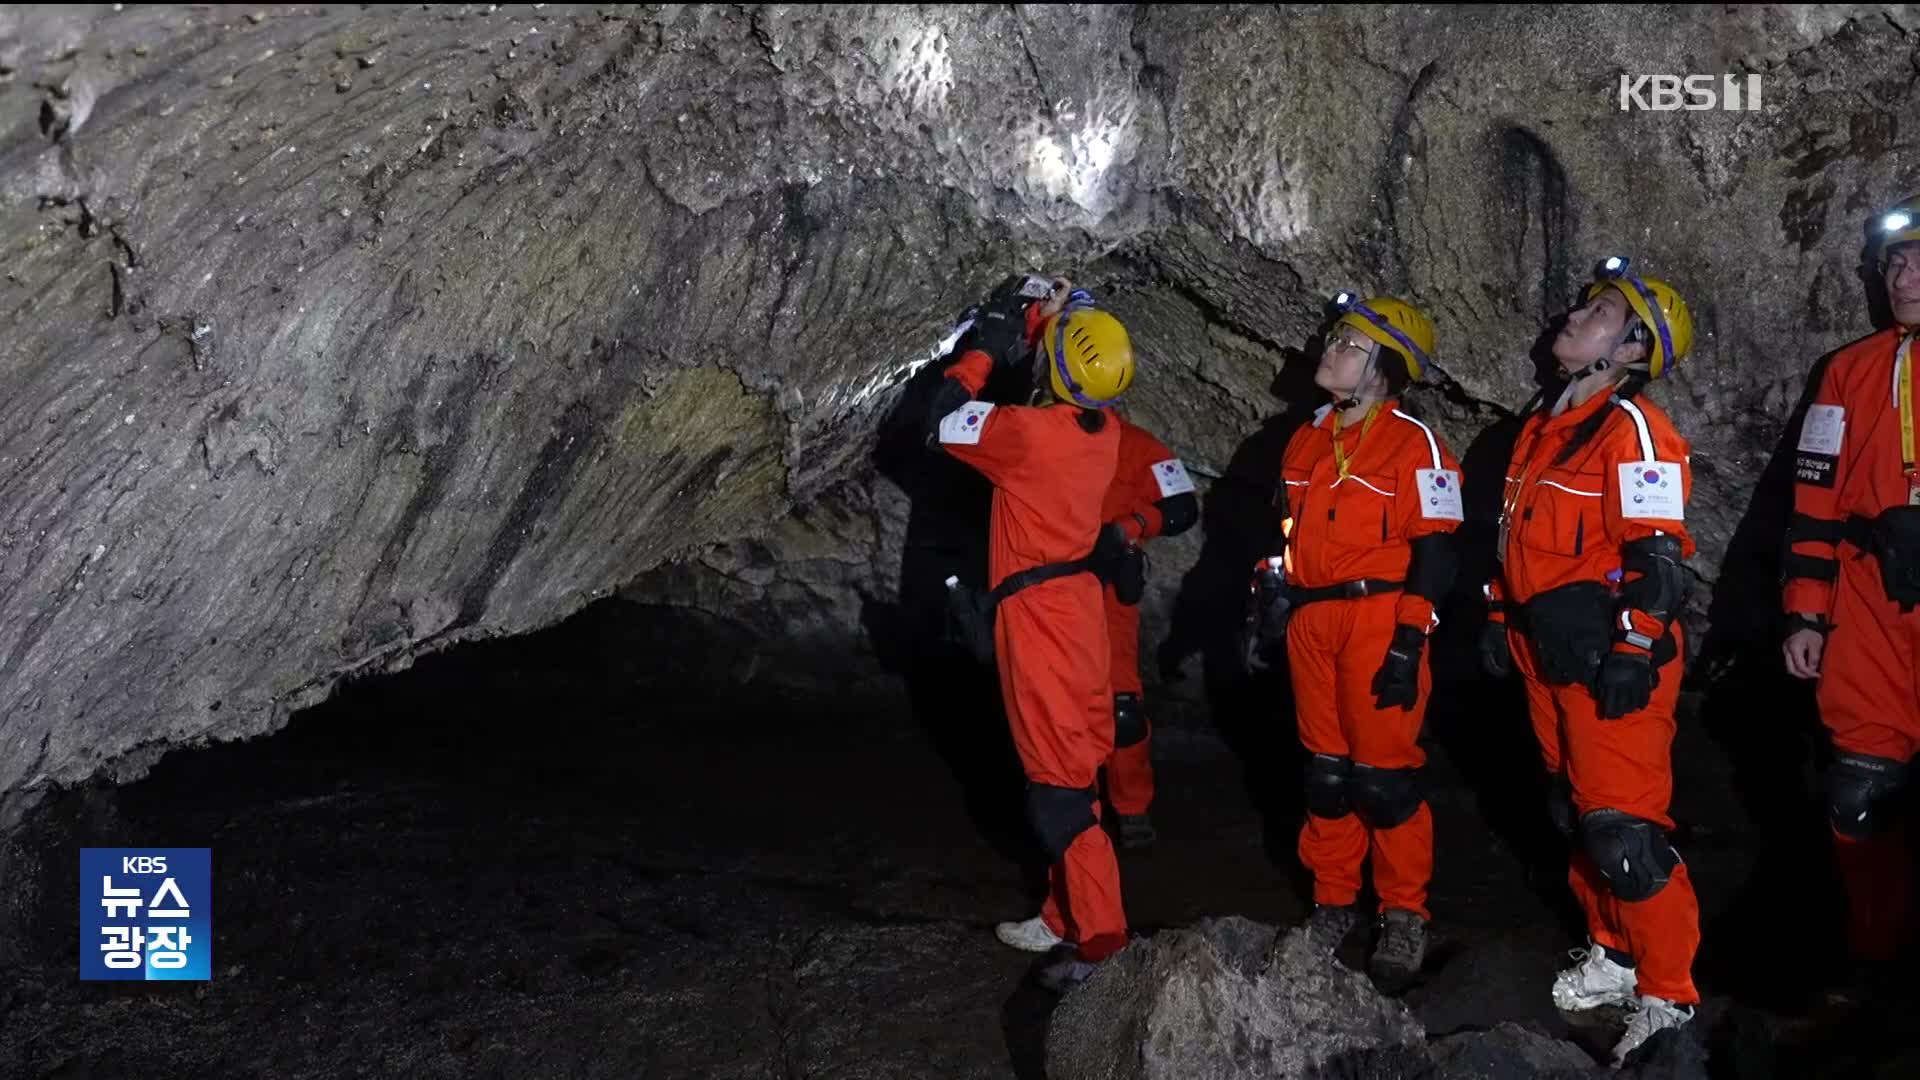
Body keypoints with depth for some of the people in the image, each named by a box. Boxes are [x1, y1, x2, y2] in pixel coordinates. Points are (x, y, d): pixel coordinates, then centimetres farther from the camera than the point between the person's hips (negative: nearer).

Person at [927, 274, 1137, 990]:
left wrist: (985, 347, 1)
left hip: (1038, 609, -8)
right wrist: (1044, 315, 16)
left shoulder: (1033, 432, -20)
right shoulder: (1103, 428, 1)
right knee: (1072, 764, 15)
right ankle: (1069, 920, 26)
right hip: (1079, 602, 8)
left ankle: (1101, 941, -5)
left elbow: (944, 424, -7)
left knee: (1059, 780, -6)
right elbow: (1073, 385, 24)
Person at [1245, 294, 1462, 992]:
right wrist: (1271, 608, 16)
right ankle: (1333, 905, 22)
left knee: (1384, 773, -4)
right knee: (1326, 771, 11)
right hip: (1311, 621, 7)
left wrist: (1408, 643, -16)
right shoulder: (1308, 440, 14)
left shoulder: (1414, 443, -8)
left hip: (1377, 618, -6)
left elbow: (1435, 551, -11)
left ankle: (1405, 918, 9)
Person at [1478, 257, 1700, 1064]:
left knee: (1623, 831, -9)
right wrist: (1499, 620, 21)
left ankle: (1668, 995, 2)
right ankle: (1614, 954, 31)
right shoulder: (1544, 425, 15)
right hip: (1548, 655, 9)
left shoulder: (1634, 430, -13)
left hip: (1609, 658, -9)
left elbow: (1656, 557, -18)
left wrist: (1634, 655, -22)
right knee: (1576, 812, 16)